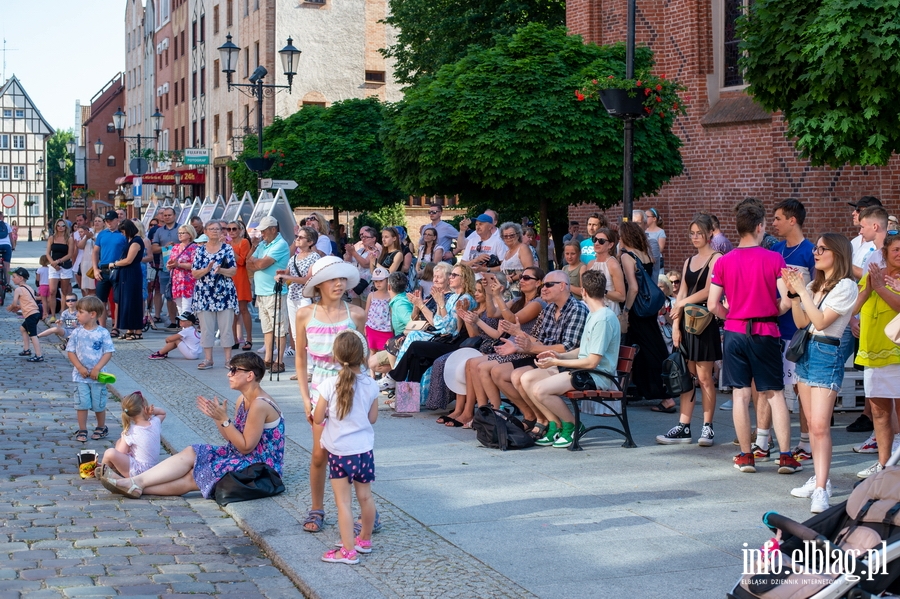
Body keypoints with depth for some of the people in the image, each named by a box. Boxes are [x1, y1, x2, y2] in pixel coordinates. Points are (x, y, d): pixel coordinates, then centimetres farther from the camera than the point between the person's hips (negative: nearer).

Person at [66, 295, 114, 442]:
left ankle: (101, 427, 28)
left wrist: (97, 368, -17)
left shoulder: (103, 333, -8)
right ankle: (82, 430, 13)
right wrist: (80, 368, -12)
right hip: (81, 375, 2)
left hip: (97, 376, -2)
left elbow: (108, 353, -8)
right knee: (81, 404, 2)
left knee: (99, 405, 8)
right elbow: (70, 351, 0)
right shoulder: (77, 333, -1)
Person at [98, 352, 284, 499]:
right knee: (190, 453, -3)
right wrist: (216, 417, -4)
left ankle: (137, 486, -9)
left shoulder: (259, 405, -22)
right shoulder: (242, 400, 7)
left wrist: (224, 419, -22)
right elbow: (233, 440, 8)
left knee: (193, 477, -11)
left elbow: (245, 447, -20)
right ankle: (137, 482, -10)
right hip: (240, 457, 9)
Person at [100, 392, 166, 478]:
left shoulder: (130, 432, -18)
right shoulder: (155, 423, -4)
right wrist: (154, 410, -2)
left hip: (137, 471, -7)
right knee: (120, 441, 19)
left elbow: (120, 454, -16)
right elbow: (163, 413, 20)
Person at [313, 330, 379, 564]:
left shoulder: (329, 385, -15)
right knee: (365, 496, 17)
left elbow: (317, 419, -9)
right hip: (364, 449, 4)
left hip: (339, 451, -3)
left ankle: (348, 551, -1)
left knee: (343, 501, 0)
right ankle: (365, 539, 34)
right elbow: (372, 418, 4)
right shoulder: (370, 385, -6)